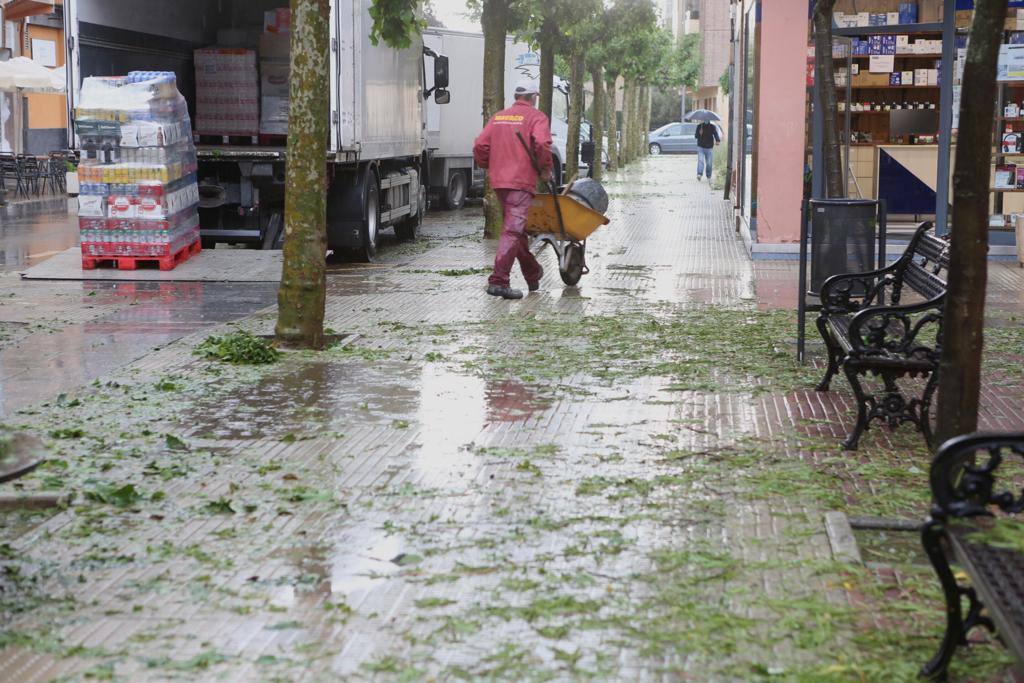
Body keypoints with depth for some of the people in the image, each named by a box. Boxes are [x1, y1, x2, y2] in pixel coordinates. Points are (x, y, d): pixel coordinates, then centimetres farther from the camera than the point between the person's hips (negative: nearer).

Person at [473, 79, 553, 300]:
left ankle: (533, 275, 32)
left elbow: (480, 147, 9)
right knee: (512, 231, -10)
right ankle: (498, 281, -19)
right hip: (522, 181, -7)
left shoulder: (498, 117, 17)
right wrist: (546, 170, -4)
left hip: (499, 182, 7)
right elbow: (541, 144, -17)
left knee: (517, 228, 19)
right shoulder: (536, 117, 0)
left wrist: (489, 167, 22)